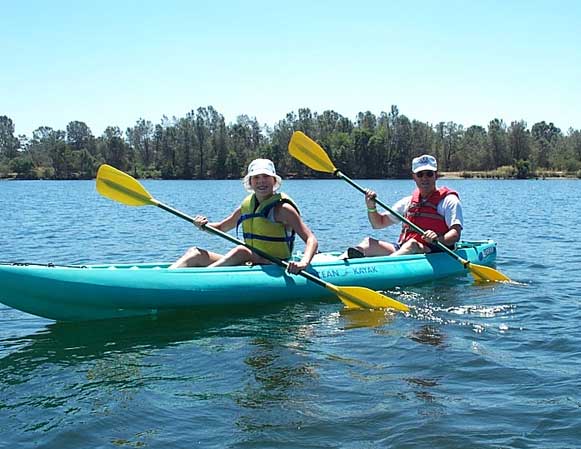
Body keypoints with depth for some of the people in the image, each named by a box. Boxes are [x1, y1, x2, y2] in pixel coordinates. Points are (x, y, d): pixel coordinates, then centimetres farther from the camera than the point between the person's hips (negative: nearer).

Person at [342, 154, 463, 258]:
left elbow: (455, 234, -12)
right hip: (402, 249, 6)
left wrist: (438, 239, -35)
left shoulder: (448, 200, 2)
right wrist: (371, 208, 1)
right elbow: (378, 223, 22)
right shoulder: (408, 202, 19)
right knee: (369, 242, -13)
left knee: (412, 244, -36)